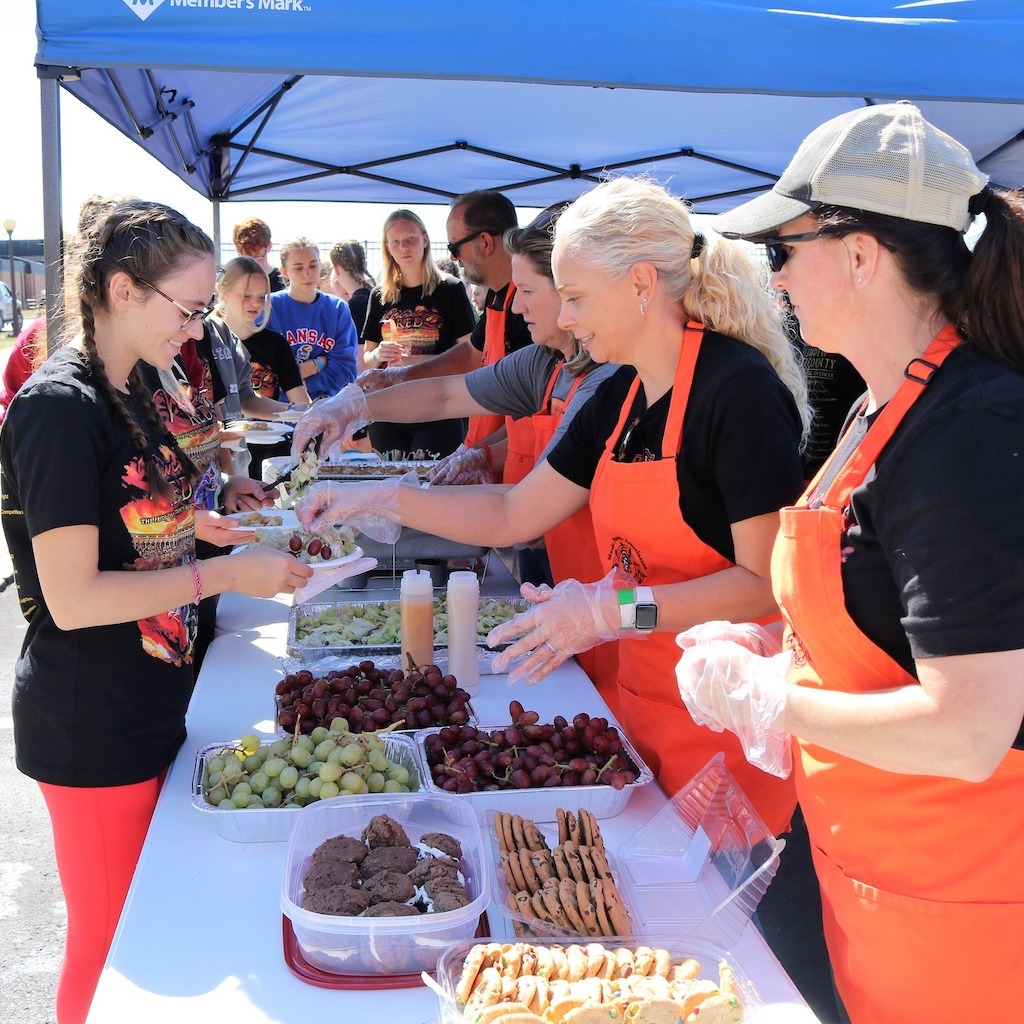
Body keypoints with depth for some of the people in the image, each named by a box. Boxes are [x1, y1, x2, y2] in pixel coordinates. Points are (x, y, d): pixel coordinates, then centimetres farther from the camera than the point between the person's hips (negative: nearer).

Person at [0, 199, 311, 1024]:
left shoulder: (126, 392, 8)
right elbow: (72, 599, -24)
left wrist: (200, 523, 3)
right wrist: (226, 575, -22)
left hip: (149, 706, 8)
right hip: (91, 729, -8)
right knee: (110, 943, 10)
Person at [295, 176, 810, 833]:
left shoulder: (739, 389, -19)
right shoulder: (621, 396, 6)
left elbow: (770, 580, -21)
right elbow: (513, 517, 9)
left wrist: (616, 609, -26)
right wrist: (378, 500, 3)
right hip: (644, 699, 7)